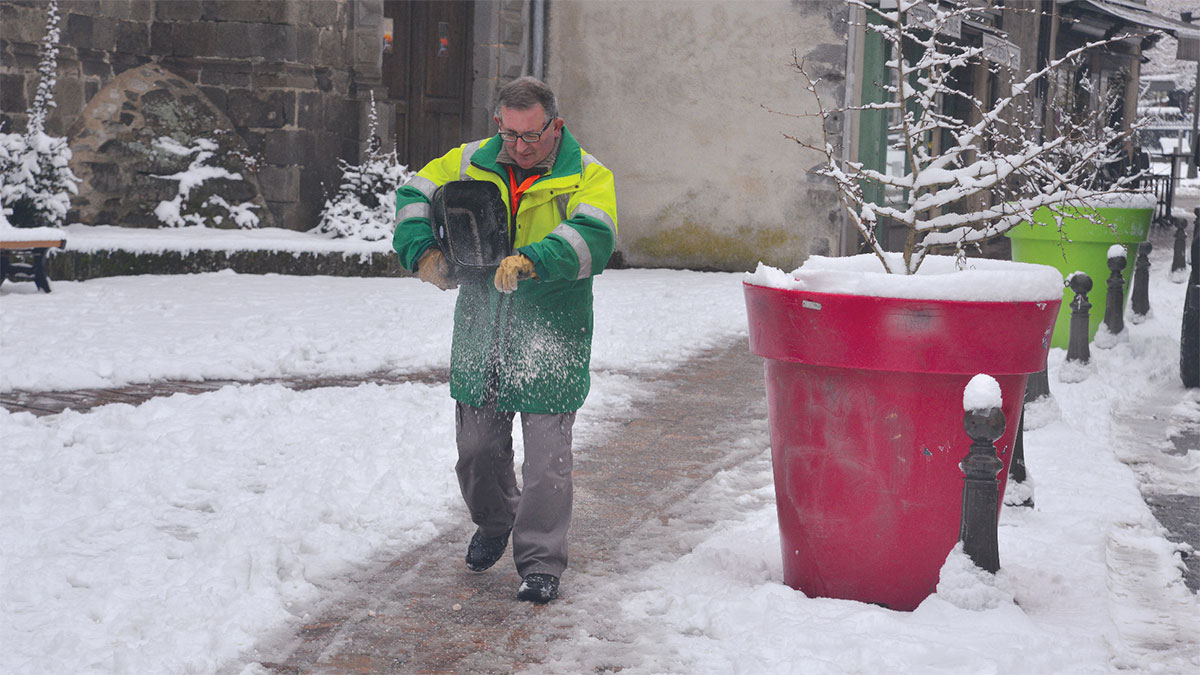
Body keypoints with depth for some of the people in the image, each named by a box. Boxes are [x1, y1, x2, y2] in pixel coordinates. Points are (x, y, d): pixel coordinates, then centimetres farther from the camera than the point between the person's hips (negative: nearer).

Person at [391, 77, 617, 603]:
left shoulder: (587, 175, -6)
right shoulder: (471, 162, 6)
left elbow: (592, 237, -22)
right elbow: (415, 195, 9)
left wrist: (532, 261, -37)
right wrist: (424, 253, -10)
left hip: (550, 342, -4)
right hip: (480, 337, 4)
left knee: (546, 456, -3)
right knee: (477, 446, 15)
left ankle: (541, 562, 10)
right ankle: (494, 523, 43)